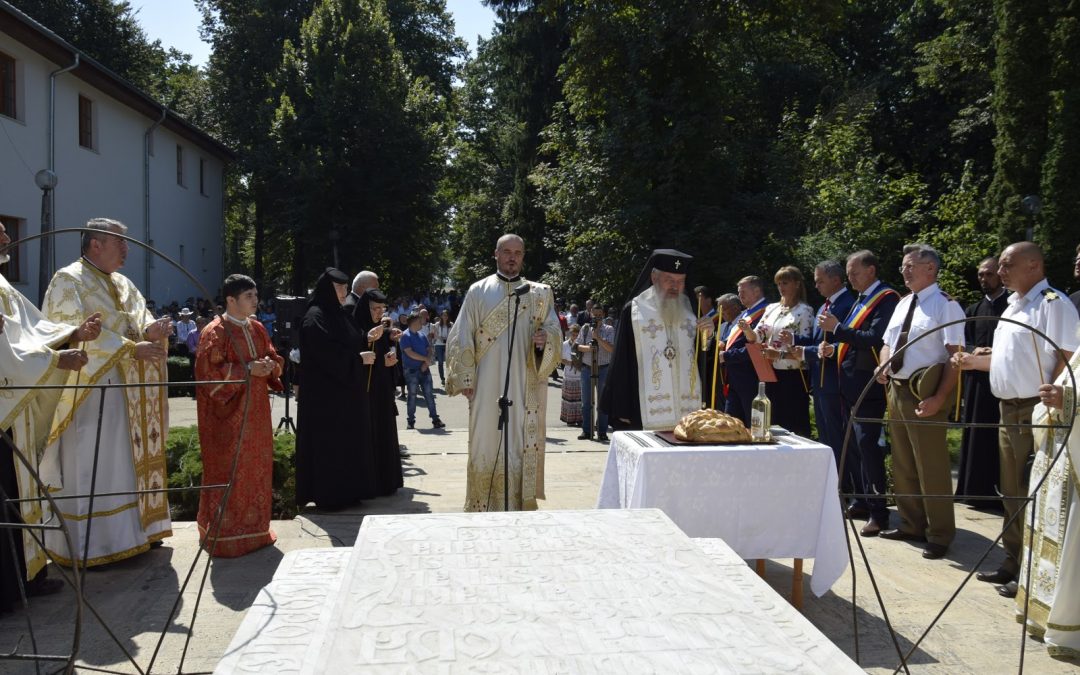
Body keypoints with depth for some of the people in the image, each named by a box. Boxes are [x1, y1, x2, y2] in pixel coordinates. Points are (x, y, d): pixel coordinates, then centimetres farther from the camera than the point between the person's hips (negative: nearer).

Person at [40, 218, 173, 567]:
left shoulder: (124, 285, 16)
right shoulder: (68, 280, -8)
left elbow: (139, 323, 13)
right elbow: (77, 331, -19)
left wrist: (151, 332, -12)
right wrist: (131, 348, -23)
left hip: (123, 392, 8)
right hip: (87, 389, -8)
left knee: (124, 462, 12)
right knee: (86, 466, -3)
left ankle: (125, 533, 21)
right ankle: (83, 546, 5)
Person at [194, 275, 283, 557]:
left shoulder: (257, 329, 11)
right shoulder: (215, 332, -11)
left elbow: (276, 359, 17)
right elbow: (209, 372, -17)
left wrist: (270, 365, -6)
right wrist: (248, 369, -21)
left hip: (255, 412, 7)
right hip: (227, 416, -7)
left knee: (257, 469, 11)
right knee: (228, 473, -2)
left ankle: (253, 528, 24)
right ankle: (222, 533, 9)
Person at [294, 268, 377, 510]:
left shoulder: (339, 315, 15)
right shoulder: (315, 317, -13)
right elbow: (326, 354, -21)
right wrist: (359, 358, -15)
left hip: (346, 391, 9)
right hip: (325, 393, -9)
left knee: (348, 441, 10)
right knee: (328, 444, -2)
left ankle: (347, 492, 18)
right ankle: (329, 496, 6)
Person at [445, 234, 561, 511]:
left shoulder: (540, 293, 9)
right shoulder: (478, 292, 5)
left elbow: (554, 330, 7)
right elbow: (461, 338, 2)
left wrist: (545, 339, -17)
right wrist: (465, 379, -6)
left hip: (525, 387, 1)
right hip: (487, 387, -1)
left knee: (523, 445, 3)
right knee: (487, 444, 1)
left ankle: (520, 505, 12)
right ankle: (484, 506, 10)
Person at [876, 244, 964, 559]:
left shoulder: (945, 305, -12)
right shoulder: (903, 303, 14)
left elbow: (955, 355, -18)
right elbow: (887, 343, 22)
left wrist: (939, 398, -24)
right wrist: (883, 366, 0)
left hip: (924, 393, -8)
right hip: (896, 389, 8)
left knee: (931, 466, -1)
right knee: (902, 464, 16)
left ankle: (939, 535, 12)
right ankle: (911, 524, 30)